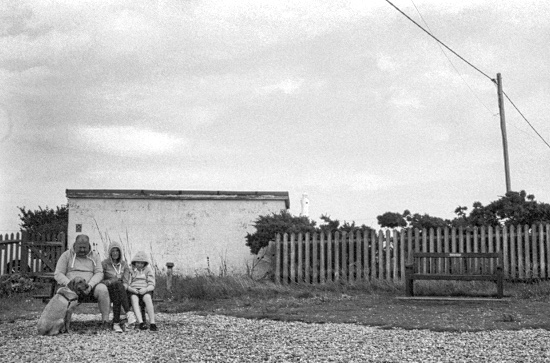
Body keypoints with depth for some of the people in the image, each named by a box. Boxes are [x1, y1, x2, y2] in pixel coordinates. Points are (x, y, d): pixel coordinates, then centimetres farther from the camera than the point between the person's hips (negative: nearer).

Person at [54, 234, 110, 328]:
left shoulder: (94, 256, 12)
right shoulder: (66, 255, 6)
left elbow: (99, 273, 3)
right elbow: (58, 274, 0)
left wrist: (90, 285, -18)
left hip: (89, 287, 2)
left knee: (102, 289, -30)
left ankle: (105, 321, -24)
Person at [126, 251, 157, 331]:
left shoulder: (148, 270, 13)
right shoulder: (131, 271, 14)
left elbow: (151, 285, 4)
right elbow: (126, 284, 7)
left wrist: (145, 289, -18)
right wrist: (131, 289, -16)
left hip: (145, 291, 0)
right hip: (133, 292, 0)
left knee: (148, 298, -36)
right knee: (134, 299, -36)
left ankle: (152, 322, -44)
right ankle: (141, 322, -50)